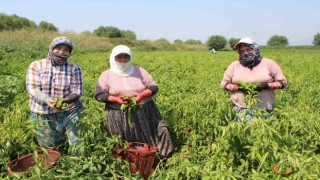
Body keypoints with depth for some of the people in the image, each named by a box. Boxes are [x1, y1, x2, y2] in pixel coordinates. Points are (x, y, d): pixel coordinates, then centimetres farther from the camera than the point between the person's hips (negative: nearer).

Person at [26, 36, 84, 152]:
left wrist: (65, 100, -29)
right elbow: (32, 89, -9)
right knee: (51, 149, 13)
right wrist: (47, 99, -29)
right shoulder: (36, 66, -2)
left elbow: (77, 92, -7)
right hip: (42, 114, 1)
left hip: (69, 111, 0)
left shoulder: (74, 69, -3)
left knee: (79, 146, -6)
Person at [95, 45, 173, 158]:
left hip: (144, 113, 2)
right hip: (119, 117, -1)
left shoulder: (139, 71, 4)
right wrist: (115, 99, -18)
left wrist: (142, 95, -18)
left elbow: (154, 87, 3)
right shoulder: (106, 75, 1)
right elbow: (99, 95, -1)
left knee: (161, 130, -5)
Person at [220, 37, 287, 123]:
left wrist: (266, 86, -10)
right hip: (242, 108, 0)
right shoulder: (234, 65, 10)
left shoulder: (269, 63, 7)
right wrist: (239, 88, -5)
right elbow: (224, 84, 13)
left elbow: (282, 82, 9)